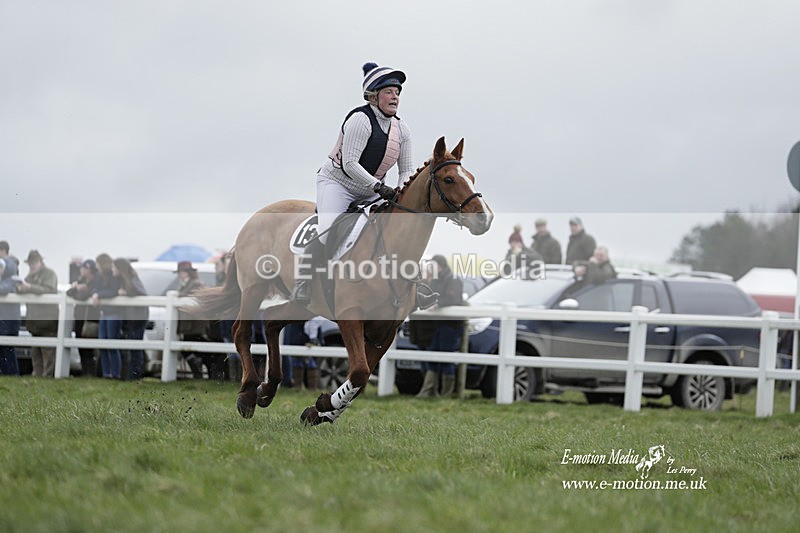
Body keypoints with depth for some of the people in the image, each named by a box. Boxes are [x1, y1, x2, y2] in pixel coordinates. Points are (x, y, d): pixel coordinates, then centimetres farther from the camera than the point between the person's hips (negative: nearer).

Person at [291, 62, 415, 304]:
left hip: (370, 193, 7)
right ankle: (302, 282, -17)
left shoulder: (402, 129, 2)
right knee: (327, 231, -28)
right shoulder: (360, 119, -20)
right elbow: (349, 164, -26)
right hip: (337, 182, -7)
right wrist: (380, 187, -31)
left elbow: (407, 170, 6)